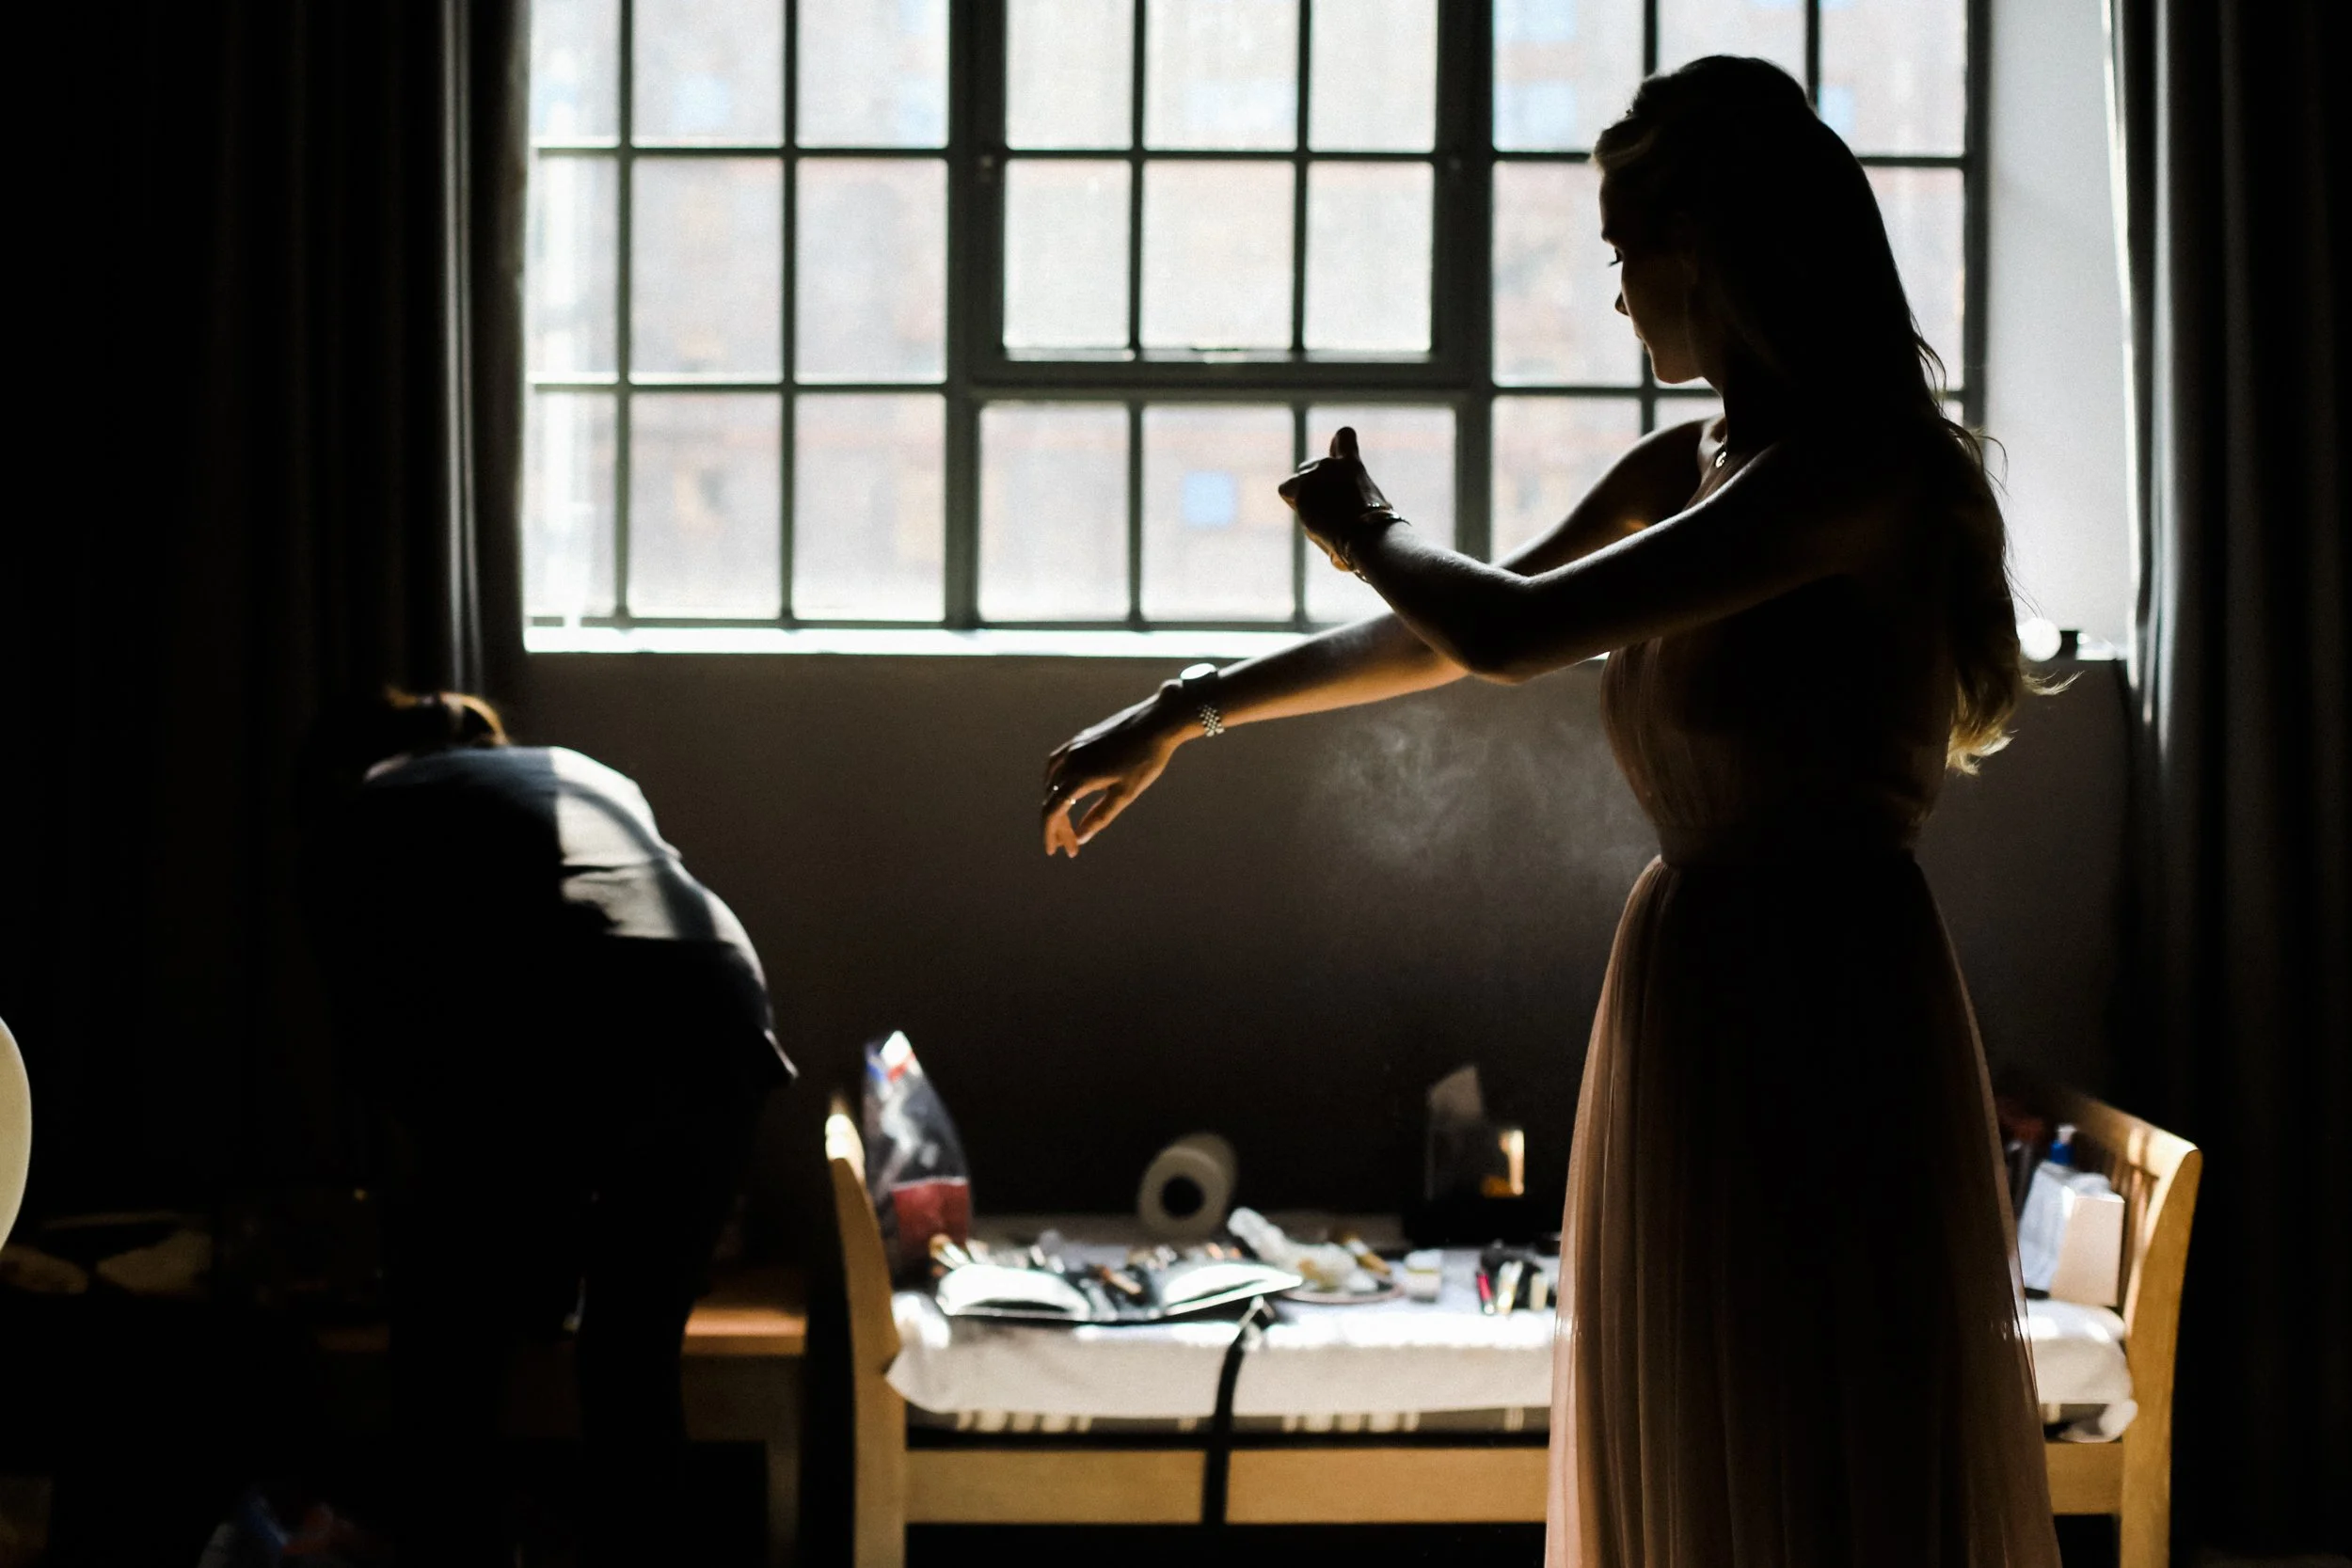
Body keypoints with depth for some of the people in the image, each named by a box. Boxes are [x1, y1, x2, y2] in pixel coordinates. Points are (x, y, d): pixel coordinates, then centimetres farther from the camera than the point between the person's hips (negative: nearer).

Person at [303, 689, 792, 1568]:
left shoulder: (358, 813, 26)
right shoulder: (586, 774, 39)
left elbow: (388, 1051, 20)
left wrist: (422, 1224, 33)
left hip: (554, 1017, -5)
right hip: (718, 1000, 5)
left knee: (444, 1362, 13)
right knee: (635, 1364, 19)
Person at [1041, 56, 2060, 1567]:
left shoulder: (1859, 469, -15)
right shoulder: (1684, 471, 12)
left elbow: (1514, 632, -19)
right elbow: (1449, 642, 23)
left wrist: (1362, 531, 0)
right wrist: (1185, 716, 26)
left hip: (1825, 1003, -9)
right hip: (1691, 988, 9)